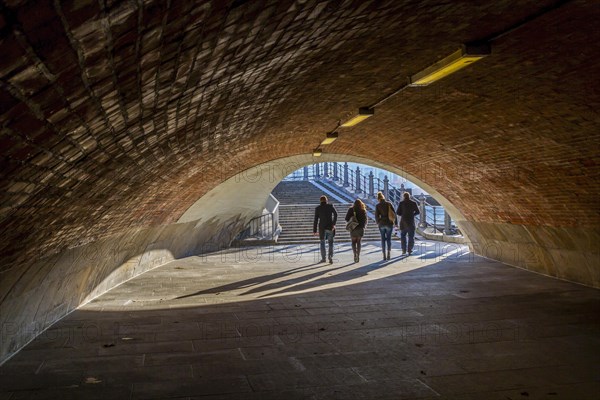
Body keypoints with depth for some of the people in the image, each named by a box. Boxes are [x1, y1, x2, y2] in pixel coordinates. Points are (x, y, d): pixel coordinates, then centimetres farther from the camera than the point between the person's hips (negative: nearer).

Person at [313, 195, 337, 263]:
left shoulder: (317, 208, 2)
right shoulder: (331, 206, 2)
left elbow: (316, 220, -1)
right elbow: (335, 214, -15)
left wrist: (314, 230, 2)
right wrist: (334, 224, -17)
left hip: (322, 228, 0)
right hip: (330, 227, 0)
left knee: (322, 242, 14)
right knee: (331, 243, 10)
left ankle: (323, 258, 16)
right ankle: (330, 257, -4)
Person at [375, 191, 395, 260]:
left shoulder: (377, 205, -4)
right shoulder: (389, 204, -2)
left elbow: (376, 215, -3)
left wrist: (378, 223, 15)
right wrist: (395, 222, 8)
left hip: (382, 223, 0)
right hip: (389, 223, 0)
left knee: (383, 239, 9)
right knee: (389, 239, 10)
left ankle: (384, 255, 6)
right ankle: (389, 253, -4)